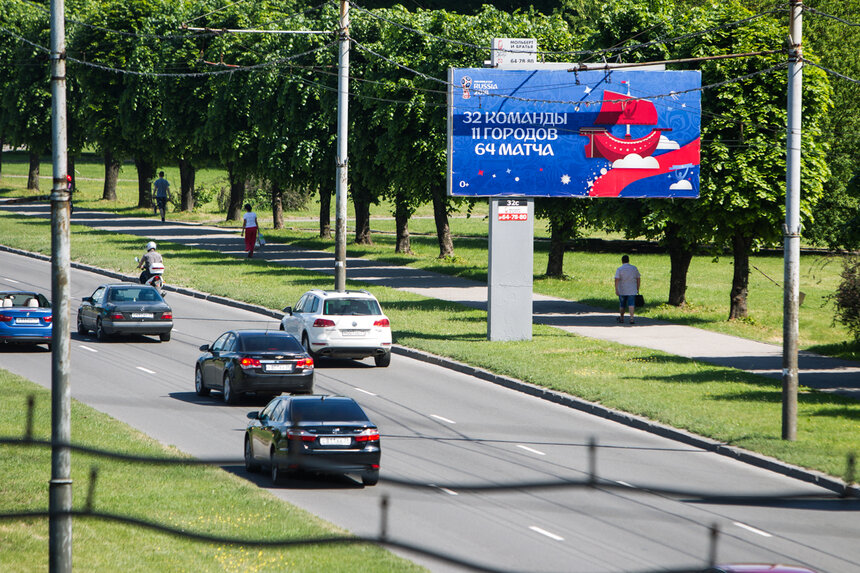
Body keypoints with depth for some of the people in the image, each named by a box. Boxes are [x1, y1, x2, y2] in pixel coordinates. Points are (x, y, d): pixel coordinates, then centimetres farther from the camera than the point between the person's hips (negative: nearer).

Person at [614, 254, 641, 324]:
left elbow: (617, 280, -14)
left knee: (622, 305, 15)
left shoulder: (619, 269, -5)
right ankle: (631, 319, -20)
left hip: (622, 291, -1)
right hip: (632, 291, 1)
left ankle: (621, 318, 29)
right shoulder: (634, 268, 4)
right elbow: (638, 279, 8)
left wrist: (616, 290, -16)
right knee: (631, 304, -6)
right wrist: (638, 289, 16)